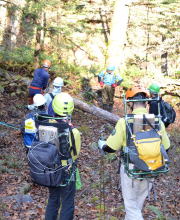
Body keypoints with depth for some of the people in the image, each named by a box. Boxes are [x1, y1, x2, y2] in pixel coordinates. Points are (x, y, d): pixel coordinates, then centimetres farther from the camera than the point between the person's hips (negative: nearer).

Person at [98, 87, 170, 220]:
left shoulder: (124, 122, -18)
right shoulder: (158, 122, -8)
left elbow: (110, 148, -13)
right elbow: (165, 147, 4)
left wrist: (101, 144, 10)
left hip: (130, 169, -4)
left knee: (131, 203, 10)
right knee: (139, 200, 25)